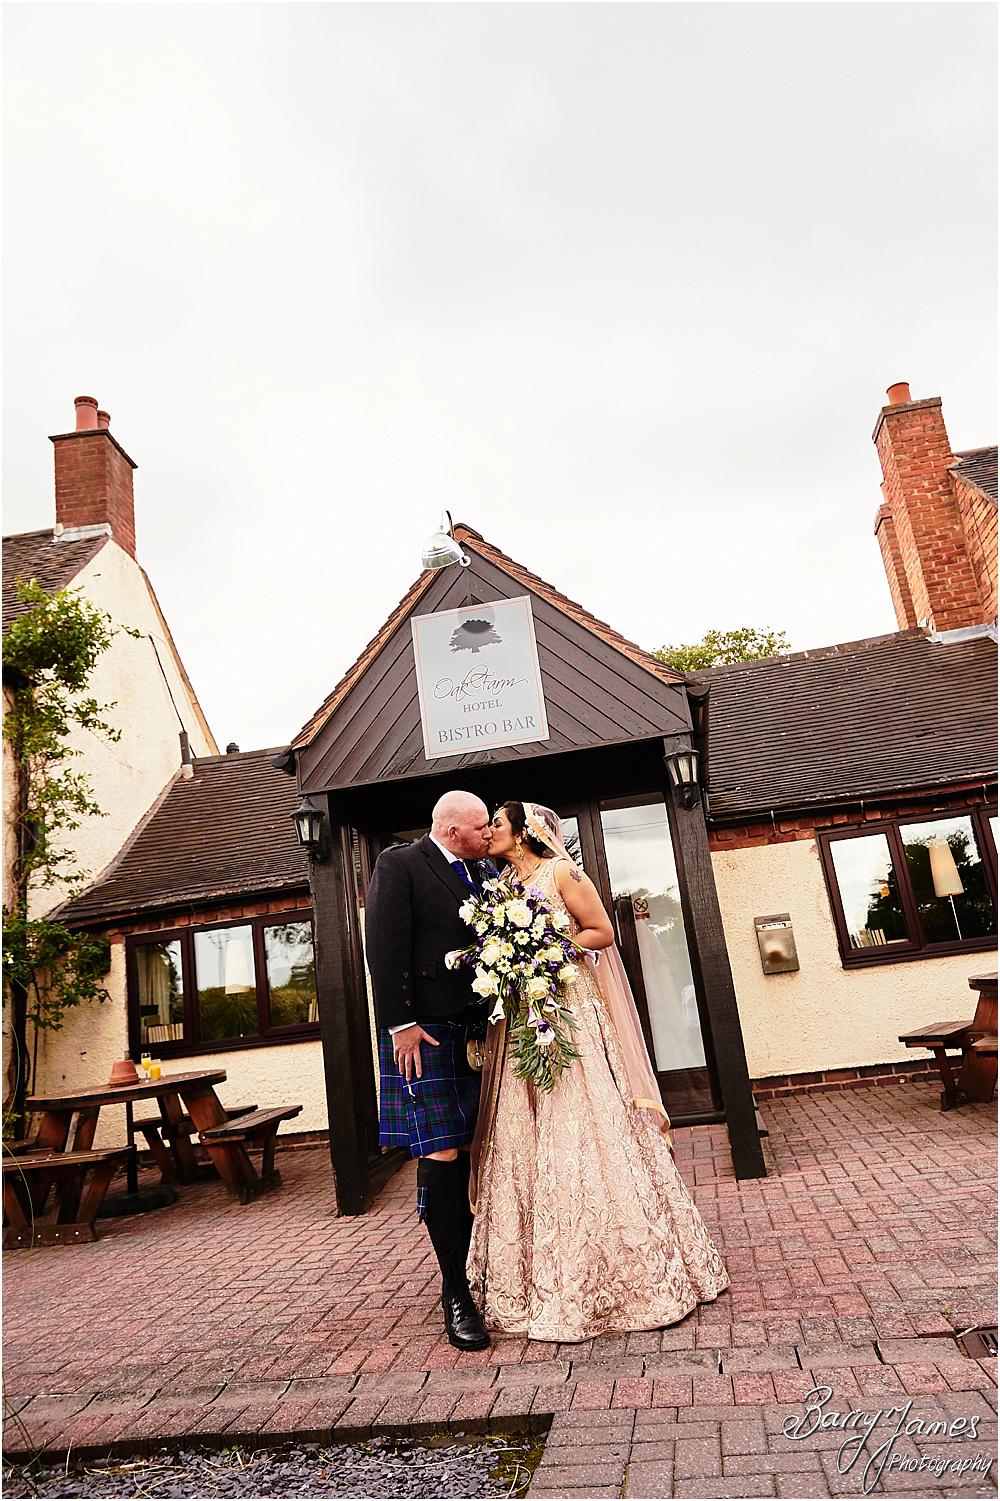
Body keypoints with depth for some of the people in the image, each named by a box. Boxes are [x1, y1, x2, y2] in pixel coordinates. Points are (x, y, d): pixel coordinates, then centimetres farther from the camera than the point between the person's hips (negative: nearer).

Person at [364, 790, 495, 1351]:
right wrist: (400, 1024, -16)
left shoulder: (484, 873, 13)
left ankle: (462, 1274, 25)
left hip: (476, 1031, 6)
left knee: (469, 1153, 10)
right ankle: (456, 1293, 9)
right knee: (441, 1155, -4)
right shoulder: (399, 866, -6)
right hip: (425, 1032, -6)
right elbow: (385, 948, -12)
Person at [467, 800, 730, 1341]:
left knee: (583, 1134, -5)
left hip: (571, 1017, -6)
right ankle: (546, 1283, 17)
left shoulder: (560, 872, -3)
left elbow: (602, 932, -6)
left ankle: (626, 1274, 9)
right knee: (524, 1143, 5)